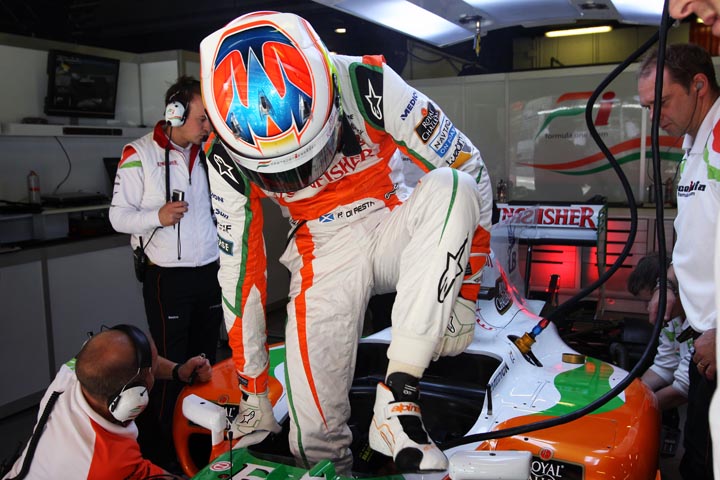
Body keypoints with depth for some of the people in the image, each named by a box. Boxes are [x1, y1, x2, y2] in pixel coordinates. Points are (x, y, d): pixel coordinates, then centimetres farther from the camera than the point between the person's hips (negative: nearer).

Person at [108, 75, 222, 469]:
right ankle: (161, 453, 14)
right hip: (168, 277, -6)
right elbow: (118, 216, -9)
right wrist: (157, 216, -26)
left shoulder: (208, 153, 8)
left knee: (205, 361, 14)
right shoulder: (140, 155, -9)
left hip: (210, 272, 6)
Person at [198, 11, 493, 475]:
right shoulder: (229, 158, -15)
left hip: (394, 228, 1)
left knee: (450, 188, -35)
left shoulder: (367, 84, -21)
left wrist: (465, 288, -16)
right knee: (313, 439, -18)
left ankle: (398, 398, -33)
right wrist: (253, 391, 0)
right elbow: (239, 269, -6)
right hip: (325, 253, 0)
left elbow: (468, 167, -15)